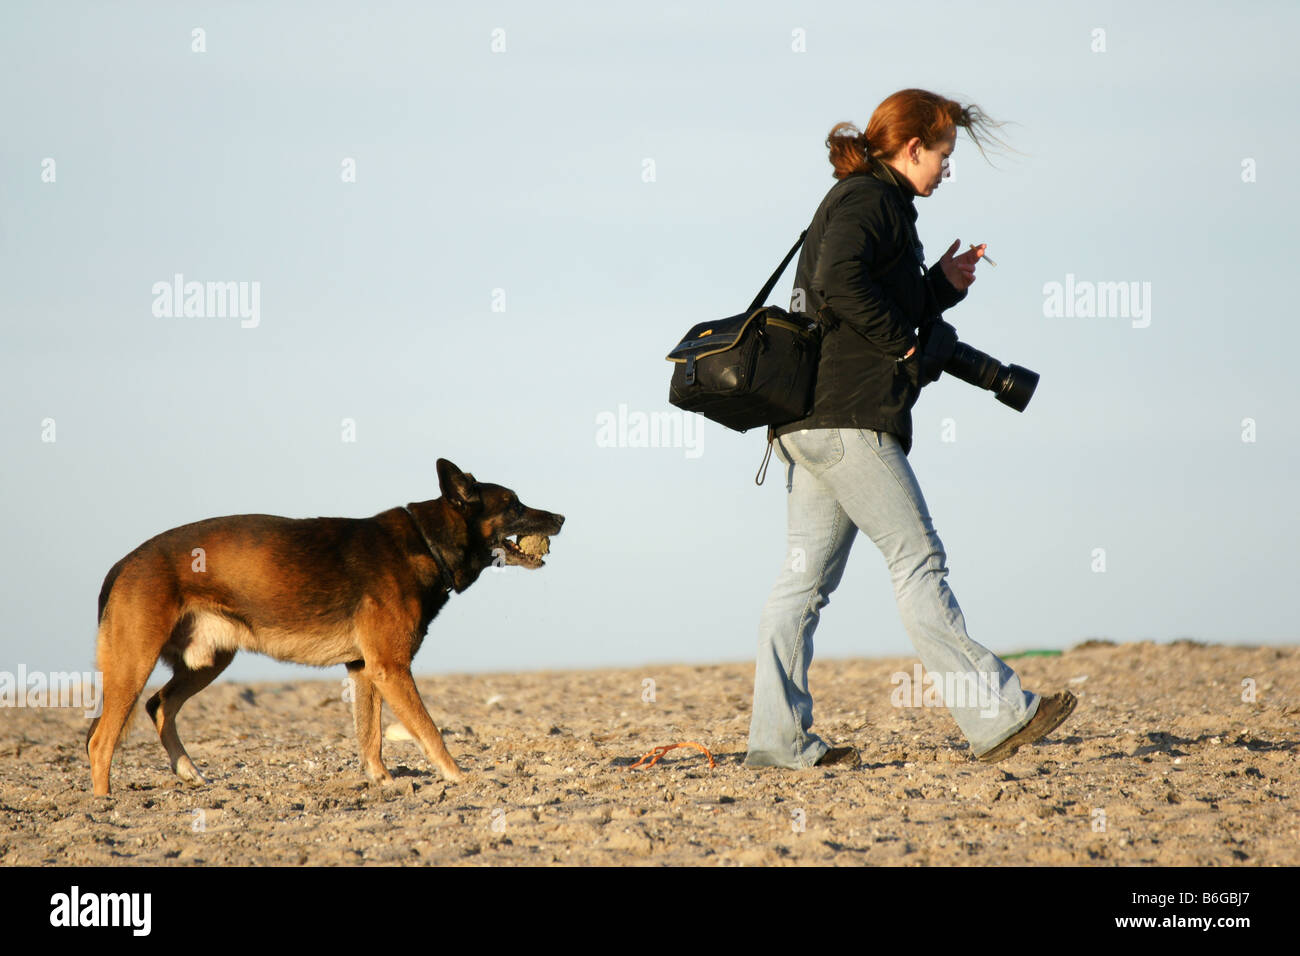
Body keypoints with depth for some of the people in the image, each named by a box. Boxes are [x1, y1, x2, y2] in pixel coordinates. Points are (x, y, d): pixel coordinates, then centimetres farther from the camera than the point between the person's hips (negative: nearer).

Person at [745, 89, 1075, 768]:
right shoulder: (868, 199, -7)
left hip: (808, 424, 10)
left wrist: (943, 285, 18)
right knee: (917, 560, -8)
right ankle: (996, 716, -6)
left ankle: (779, 737, 5)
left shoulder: (868, 202, 24)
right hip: (848, 417, -10)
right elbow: (839, 281, -25)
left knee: (806, 574, 6)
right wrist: (905, 342, -14)